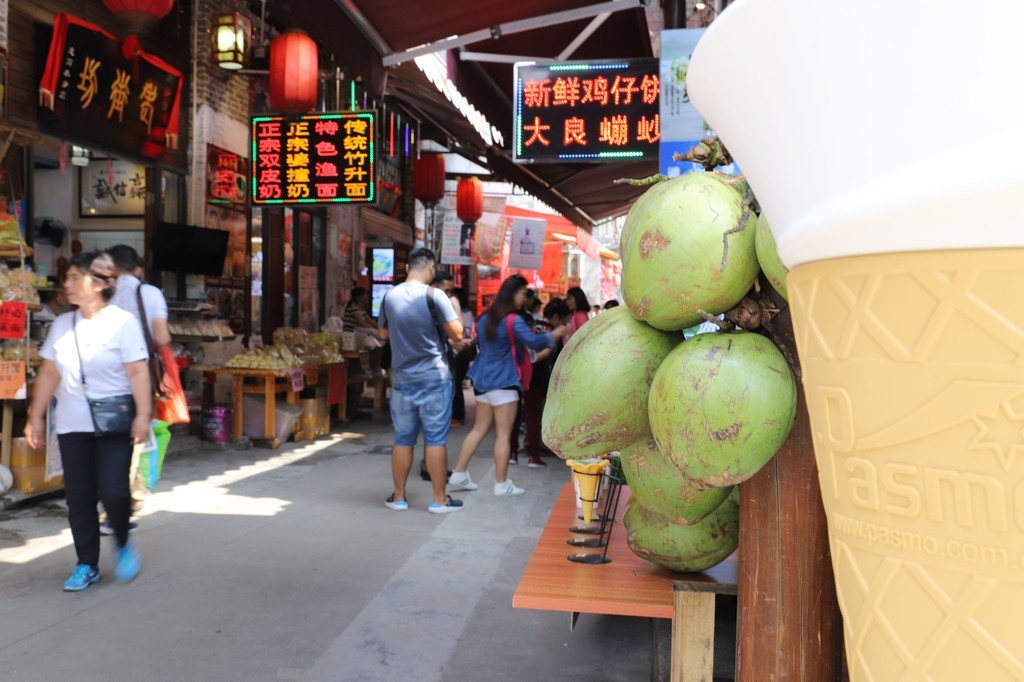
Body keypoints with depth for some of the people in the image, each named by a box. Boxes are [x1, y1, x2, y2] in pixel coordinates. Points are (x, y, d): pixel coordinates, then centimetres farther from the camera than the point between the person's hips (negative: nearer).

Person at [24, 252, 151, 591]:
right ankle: (86, 565, 18)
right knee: (79, 497, 5)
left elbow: (138, 372, -9)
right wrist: (36, 418, 14)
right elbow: (49, 373, 15)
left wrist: (143, 415, -16)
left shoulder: (122, 322, -5)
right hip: (72, 423, 5)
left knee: (113, 490, -11)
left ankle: (124, 545, 18)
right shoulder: (62, 325, 10)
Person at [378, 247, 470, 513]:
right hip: (434, 378, -4)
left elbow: (384, 333, 18)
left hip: (402, 379, 4)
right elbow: (457, 333, -11)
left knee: (403, 439, 11)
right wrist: (454, 309, 5)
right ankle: (439, 499, 8)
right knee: (436, 439, 2)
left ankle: (398, 497, 19)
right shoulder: (434, 296, -12)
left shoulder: (390, 297, 4)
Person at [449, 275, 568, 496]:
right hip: (503, 382, -8)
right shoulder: (513, 321, -13)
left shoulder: (484, 318, 12)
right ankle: (501, 484, 2)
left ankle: (459, 474, 14)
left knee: (479, 429, 14)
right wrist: (557, 333, -4)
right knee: (503, 434, -2)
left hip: (482, 380, 8)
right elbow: (535, 341, -17)